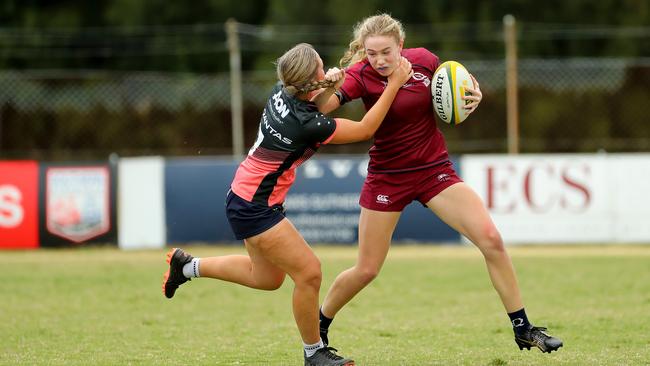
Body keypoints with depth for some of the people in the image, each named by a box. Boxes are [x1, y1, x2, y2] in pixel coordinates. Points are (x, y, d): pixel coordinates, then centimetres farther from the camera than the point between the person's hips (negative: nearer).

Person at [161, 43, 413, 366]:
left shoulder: (283, 93, -8)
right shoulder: (305, 125, -29)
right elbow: (365, 130, -18)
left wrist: (329, 88, -2)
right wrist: (394, 85, -16)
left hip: (245, 195, 9)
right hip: (253, 208, -9)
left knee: (267, 278, 23)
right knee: (309, 272, -6)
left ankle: (186, 266, 34)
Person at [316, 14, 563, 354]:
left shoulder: (423, 60, -8)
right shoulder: (361, 75, -17)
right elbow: (320, 107, -34)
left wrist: (473, 96, -12)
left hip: (435, 170, 2)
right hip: (387, 179, -2)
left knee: (491, 240, -12)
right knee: (366, 271, 2)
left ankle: (523, 329, -1)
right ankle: (318, 327, 28)